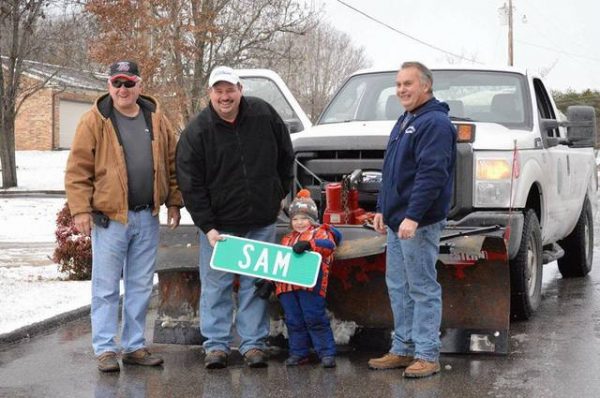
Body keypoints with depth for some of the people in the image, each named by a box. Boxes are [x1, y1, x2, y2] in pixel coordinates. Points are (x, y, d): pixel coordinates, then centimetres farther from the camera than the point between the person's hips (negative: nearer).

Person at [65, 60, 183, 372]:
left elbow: (171, 164, 14)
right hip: (109, 217, -4)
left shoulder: (156, 119, 8)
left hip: (147, 217, 4)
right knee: (106, 288, 1)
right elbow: (77, 170, -7)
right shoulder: (94, 121, -5)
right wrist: (81, 209, -12)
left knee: (141, 287, 11)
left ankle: (134, 346, 20)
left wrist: (173, 202, 10)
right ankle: (105, 349, 8)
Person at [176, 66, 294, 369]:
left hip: (261, 222, 2)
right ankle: (216, 344, 12)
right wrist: (208, 227, -14)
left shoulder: (264, 115, -3)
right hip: (218, 224, -1)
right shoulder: (196, 132, -9)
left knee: (256, 285, 7)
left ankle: (253, 344, 14)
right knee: (216, 285, 3)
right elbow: (191, 185, -9)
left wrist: (280, 194, 14)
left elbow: (285, 157, 13)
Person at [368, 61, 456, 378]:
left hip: (419, 223, -10)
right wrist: (382, 209, 21)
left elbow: (431, 174, -22)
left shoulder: (435, 123, -13)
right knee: (398, 287, 13)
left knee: (423, 289, -5)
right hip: (396, 222, 10)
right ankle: (403, 349, 20)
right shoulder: (405, 121, 19)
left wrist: (413, 216, -26)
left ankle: (426, 355, 0)